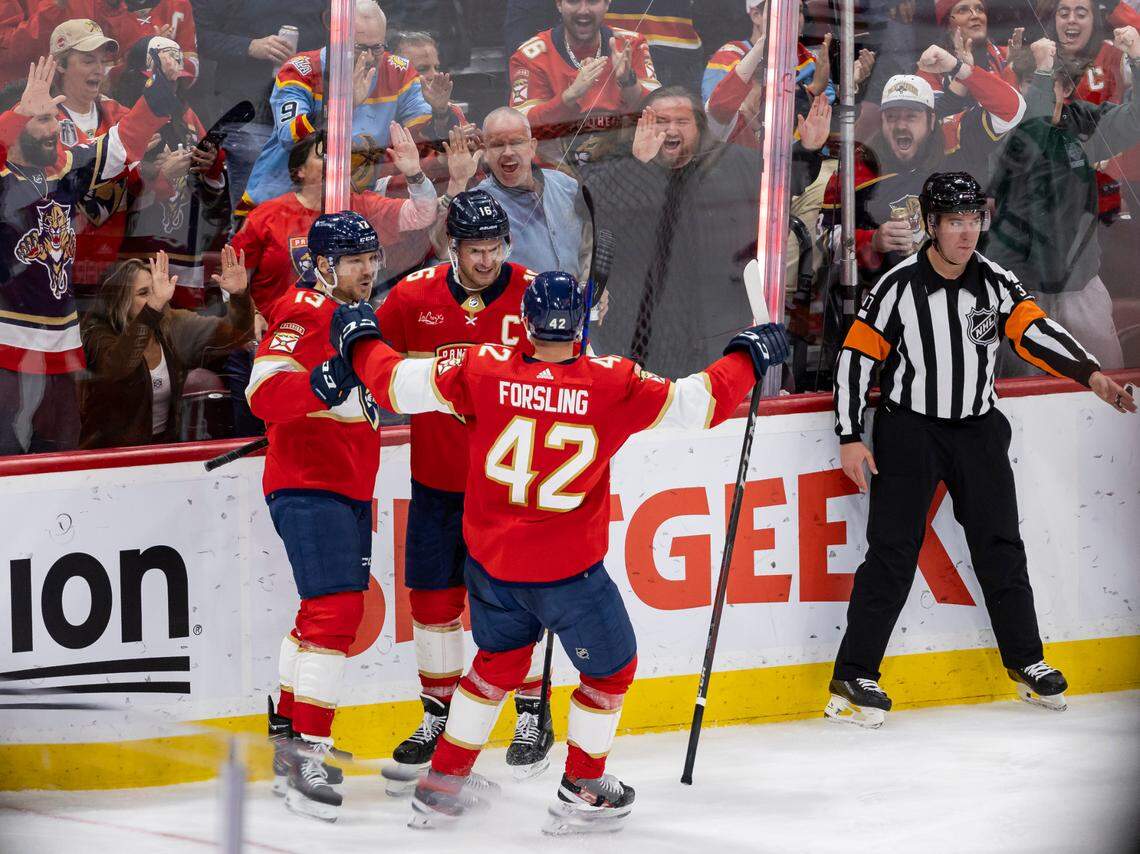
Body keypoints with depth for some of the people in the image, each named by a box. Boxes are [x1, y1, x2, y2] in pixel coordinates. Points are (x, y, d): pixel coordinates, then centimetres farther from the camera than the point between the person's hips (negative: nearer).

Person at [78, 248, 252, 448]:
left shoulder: (174, 325, 2)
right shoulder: (99, 332, -12)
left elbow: (232, 334, -3)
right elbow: (117, 364, -34)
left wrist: (239, 295, -23)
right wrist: (154, 307, -44)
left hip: (164, 444, 5)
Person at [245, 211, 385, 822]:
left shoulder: (357, 316, 18)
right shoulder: (306, 312, -12)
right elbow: (264, 392, -25)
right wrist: (318, 385, -40)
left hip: (347, 489, 10)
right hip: (307, 488, -10)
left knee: (331, 610, 17)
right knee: (337, 609, -18)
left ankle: (287, 730, 30)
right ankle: (306, 755, -20)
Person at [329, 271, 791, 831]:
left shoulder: (481, 370, -11)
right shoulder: (612, 383, -15)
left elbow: (395, 383, -5)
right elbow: (700, 403, -8)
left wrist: (358, 339, 14)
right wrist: (748, 355, 8)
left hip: (490, 561, 4)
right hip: (567, 570, -4)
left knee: (499, 659, 27)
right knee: (610, 669, 19)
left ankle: (443, 784, 30)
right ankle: (582, 792, 25)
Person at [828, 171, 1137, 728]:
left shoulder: (997, 284, -2)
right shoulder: (898, 287, -12)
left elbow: (1035, 332, -10)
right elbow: (856, 356, -9)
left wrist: (1090, 374, -27)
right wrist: (850, 439, -11)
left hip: (978, 430, 4)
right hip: (910, 427, -4)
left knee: (1000, 547, 7)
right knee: (893, 550, -9)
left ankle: (1026, 662, 21)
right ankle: (853, 678, -8)